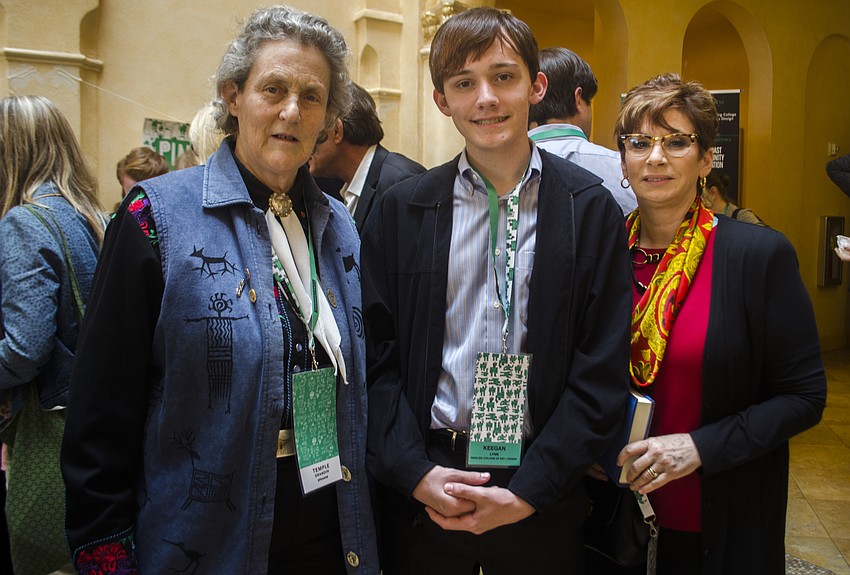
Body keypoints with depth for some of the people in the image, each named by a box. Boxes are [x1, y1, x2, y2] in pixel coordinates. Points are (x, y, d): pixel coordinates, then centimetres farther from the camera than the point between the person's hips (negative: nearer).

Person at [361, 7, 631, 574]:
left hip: (542, 498, 0)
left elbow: (604, 371, -6)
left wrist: (528, 492, -10)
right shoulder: (400, 210, -1)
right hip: (419, 493, 1)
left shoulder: (591, 208, -4)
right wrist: (415, 473, -10)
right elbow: (377, 358, 0)